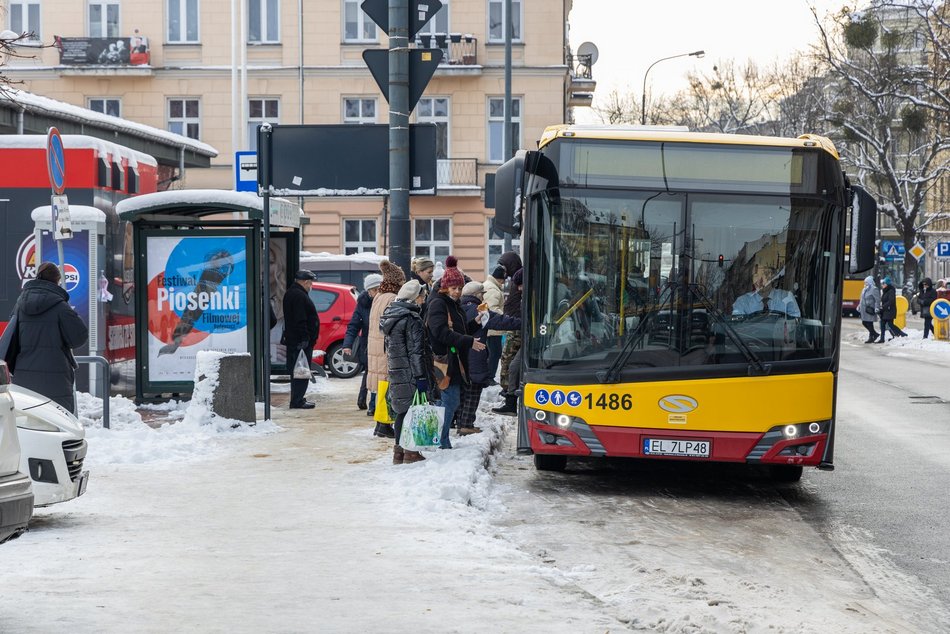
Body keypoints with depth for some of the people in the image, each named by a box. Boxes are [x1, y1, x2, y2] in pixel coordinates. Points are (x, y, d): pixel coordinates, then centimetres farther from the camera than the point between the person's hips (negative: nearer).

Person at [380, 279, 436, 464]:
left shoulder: (391, 315, 12)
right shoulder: (412, 319, -16)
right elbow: (416, 351, -18)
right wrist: (421, 376, -18)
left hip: (396, 372, 9)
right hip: (410, 373, -9)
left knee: (402, 411, 14)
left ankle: (399, 451, 18)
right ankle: (411, 452, -1)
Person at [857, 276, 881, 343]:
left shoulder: (874, 289, -11)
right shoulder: (864, 289, 16)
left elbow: (877, 300, -15)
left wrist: (876, 308, -23)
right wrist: (859, 307, 21)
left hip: (870, 310, -9)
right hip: (864, 310, 9)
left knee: (869, 324, -5)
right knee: (864, 323, 9)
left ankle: (871, 338, 6)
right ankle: (875, 334, 22)